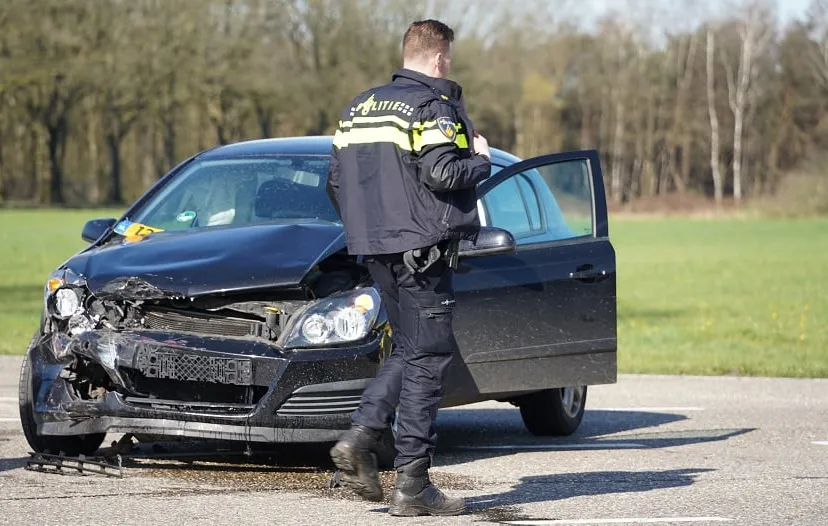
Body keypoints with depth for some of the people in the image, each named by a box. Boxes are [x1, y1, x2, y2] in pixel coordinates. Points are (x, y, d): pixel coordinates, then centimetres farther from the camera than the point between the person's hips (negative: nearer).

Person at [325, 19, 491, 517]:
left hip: (377, 251, 8)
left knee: (407, 351, 18)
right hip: (421, 248, -8)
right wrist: (481, 159, -3)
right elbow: (442, 173, -22)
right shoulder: (432, 106, -10)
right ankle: (413, 485, -4)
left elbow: (336, 181, 14)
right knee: (427, 359, -4)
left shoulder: (361, 106, 15)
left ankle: (360, 437, -1)